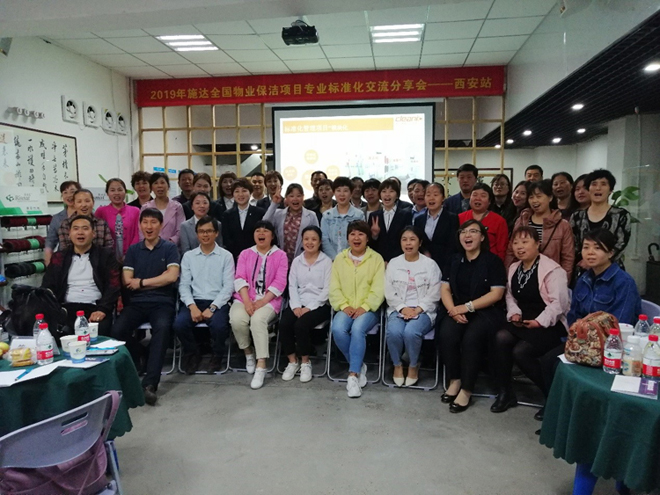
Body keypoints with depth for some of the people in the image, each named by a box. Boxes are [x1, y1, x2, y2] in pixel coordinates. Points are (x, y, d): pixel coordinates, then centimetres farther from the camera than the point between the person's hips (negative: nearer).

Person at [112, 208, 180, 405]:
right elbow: (127, 281, 5)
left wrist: (141, 282, -3)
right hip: (136, 302, 3)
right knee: (117, 330, -25)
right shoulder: (133, 250, 15)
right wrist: (158, 281, -3)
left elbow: (171, 276, -7)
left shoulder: (170, 248, 7)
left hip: (162, 302, -3)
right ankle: (133, 366, 5)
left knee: (162, 328, -35)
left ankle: (150, 384, -34)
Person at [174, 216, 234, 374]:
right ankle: (193, 354, 6)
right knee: (179, 324, -26)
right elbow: (184, 285, 5)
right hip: (194, 301, 2)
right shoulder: (188, 256, 11)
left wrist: (212, 308, -15)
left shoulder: (226, 256, 4)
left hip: (217, 302, -2)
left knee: (218, 325, -32)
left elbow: (228, 287, -3)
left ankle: (217, 356, 3)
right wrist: (192, 306, -13)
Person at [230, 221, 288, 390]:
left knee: (258, 319, -34)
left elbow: (280, 282, -3)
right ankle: (248, 352, -1)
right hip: (244, 299, 3)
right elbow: (240, 279, 3)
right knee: (237, 319, -29)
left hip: (269, 300, -2)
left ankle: (261, 366, -30)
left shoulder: (280, 255, 7)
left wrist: (262, 301, -15)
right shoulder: (245, 254, 16)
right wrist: (247, 301, -14)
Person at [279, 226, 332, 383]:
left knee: (301, 324, -29)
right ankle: (292, 362, -3)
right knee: (284, 324, -23)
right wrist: (296, 306, -10)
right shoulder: (296, 261, 13)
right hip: (298, 304, 4)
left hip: (319, 305, -4)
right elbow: (292, 285, 6)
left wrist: (310, 307, -16)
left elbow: (327, 289, -7)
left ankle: (305, 362, -6)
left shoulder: (327, 261, 1)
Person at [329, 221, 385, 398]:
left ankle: (353, 375, -23)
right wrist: (344, 305, -11)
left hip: (368, 309, -2)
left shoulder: (376, 258, 3)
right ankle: (359, 366, -6)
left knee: (357, 329, -33)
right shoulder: (339, 258, 11)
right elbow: (334, 288, 5)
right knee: (337, 330, -28)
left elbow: (378, 289, -5)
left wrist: (364, 307, -17)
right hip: (345, 309, 3)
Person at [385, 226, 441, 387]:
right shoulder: (393, 263, 9)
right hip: (398, 309, 2)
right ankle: (397, 365, -2)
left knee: (411, 332, -32)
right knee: (393, 331, -30)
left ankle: (414, 366, -3)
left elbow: (434, 294, -2)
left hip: (423, 310, -2)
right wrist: (403, 308, -11)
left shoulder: (430, 264, 3)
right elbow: (389, 292, 4)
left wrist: (418, 309, -14)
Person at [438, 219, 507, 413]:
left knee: (471, 338, -32)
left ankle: (466, 390, -16)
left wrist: (468, 306, -16)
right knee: (446, 334, -26)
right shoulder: (455, 260, 13)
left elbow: (496, 294, -10)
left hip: (486, 312, -3)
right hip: (458, 311, 4)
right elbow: (445, 289, 7)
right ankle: (455, 380, -6)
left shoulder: (493, 261, -1)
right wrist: (453, 310, -12)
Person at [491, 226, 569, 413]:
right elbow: (510, 296, 14)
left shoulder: (552, 269, -10)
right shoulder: (514, 268, 13)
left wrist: (539, 322, -22)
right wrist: (514, 313, -4)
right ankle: (505, 393, -9)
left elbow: (558, 302, -17)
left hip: (549, 325, -6)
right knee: (501, 338, -23)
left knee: (520, 352, -26)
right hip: (522, 323, 6)